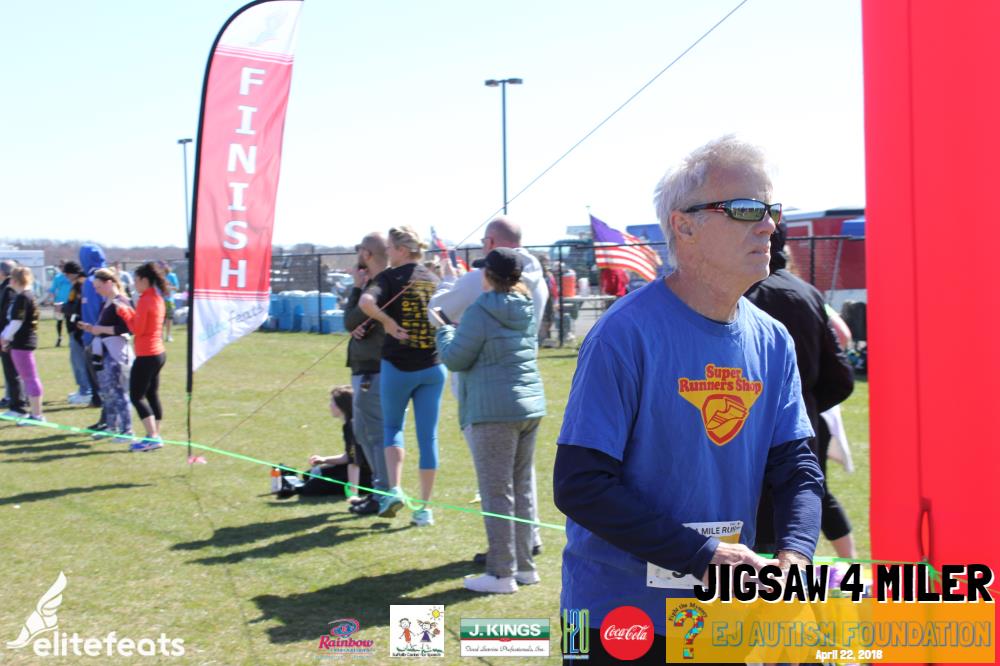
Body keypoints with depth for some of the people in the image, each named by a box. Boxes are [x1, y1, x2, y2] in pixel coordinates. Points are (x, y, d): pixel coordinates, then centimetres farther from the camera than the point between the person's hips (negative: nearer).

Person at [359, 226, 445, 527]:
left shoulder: (390, 276, -6)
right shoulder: (433, 279, 9)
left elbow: (366, 302, -24)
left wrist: (387, 321, -11)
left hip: (398, 365, -3)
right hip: (432, 366, 4)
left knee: (392, 426, 16)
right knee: (428, 436, 6)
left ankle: (394, 489, -1)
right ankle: (425, 508, 9)